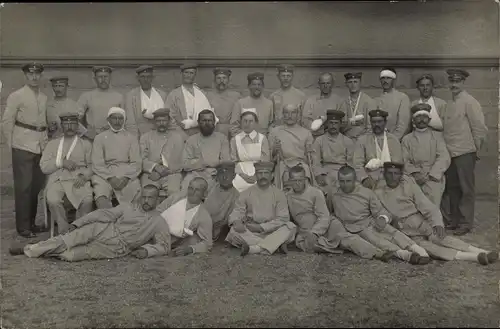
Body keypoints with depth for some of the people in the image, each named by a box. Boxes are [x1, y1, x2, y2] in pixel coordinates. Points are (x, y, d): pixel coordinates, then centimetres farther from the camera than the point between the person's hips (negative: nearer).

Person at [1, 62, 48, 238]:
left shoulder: (44, 98, 13)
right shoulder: (16, 96, -1)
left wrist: (46, 140, 10)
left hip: (41, 146, 5)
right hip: (23, 146, -5)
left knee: (37, 186, 8)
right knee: (23, 187, -3)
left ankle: (31, 222, 20)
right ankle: (23, 227, 4)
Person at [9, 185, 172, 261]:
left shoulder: (159, 222, 5)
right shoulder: (128, 208, 10)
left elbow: (164, 245, 4)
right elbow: (103, 214, 4)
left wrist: (146, 250, -16)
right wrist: (77, 223, -5)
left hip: (118, 248, -2)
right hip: (103, 230, 2)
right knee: (71, 238, -23)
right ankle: (29, 249, -15)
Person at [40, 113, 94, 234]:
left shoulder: (86, 144, 23)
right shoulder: (52, 144, 24)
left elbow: (92, 165, 11)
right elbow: (44, 167, 12)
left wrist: (84, 176, -9)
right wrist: (61, 162, -4)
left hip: (78, 180, -1)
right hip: (57, 180, 1)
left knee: (87, 200, -33)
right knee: (53, 200, -33)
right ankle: (65, 232, -19)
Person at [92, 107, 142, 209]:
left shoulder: (131, 137, 18)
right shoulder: (100, 137, 17)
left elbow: (137, 163, 8)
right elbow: (97, 164, 6)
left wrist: (126, 178, -10)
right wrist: (110, 177, -11)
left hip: (128, 176, 1)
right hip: (105, 175, 0)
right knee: (101, 200, -31)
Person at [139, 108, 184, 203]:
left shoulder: (177, 137, 14)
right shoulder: (145, 137, 19)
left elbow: (178, 162, 3)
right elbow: (141, 159, 6)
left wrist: (160, 173, -8)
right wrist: (155, 167, -13)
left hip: (172, 174, 0)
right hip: (150, 174, 1)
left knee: (174, 192, -31)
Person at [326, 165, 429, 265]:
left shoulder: (367, 193, 2)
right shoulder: (332, 194, 0)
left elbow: (379, 211, 4)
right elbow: (327, 212, 18)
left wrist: (382, 218, -17)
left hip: (372, 222, 3)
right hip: (357, 229, -2)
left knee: (393, 232, -26)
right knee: (375, 239, -32)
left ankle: (419, 251, -42)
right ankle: (403, 254, -53)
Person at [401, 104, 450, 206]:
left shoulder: (437, 136, 16)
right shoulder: (406, 139, 18)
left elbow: (444, 158, 4)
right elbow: (405, 161, 7)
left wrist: (430, 175, -9)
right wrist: (415, 174, -12)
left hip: (432, 177, 0)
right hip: (414, 178, 1)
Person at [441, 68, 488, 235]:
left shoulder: (469, 102, -8)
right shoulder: (449, 104, 13)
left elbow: (480, 128, -10)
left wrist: (475, 148, -3)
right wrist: (446, 148, 10)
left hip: (465, 153, -7)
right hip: (450, 153, 7)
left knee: (466, 189, 0)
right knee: (452, 188, 13)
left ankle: (465, 223, 7)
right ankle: (455, 220, 23)